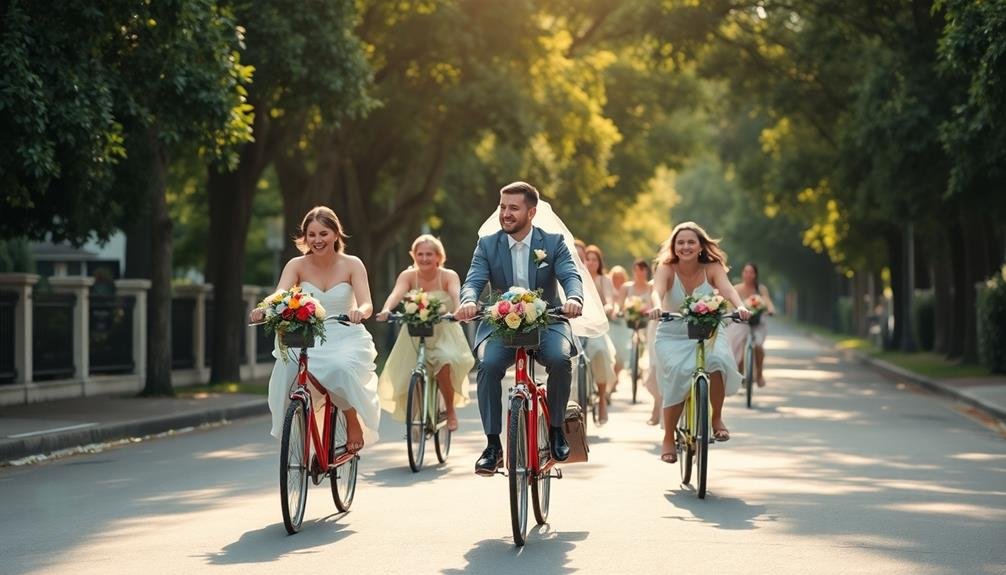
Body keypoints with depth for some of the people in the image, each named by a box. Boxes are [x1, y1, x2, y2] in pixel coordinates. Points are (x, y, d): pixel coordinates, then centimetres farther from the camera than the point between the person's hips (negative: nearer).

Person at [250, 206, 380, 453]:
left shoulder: (352, 265, -3)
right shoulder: (297, 265, -1)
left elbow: (367, 304, -15)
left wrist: (359, 312, -41)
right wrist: (263, 309, -41)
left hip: (346, 339, -1)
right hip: (307, 339, 1)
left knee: (341, 368, -35)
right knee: (288, 368, -32)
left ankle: (354, 423, -7)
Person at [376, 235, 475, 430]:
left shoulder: (448, 276, -11)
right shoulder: (408, 276, -8)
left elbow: (456, 294, -31)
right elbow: (397, 293, -28)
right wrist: (386, 310, -50)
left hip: (444, 333, -2)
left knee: (444, 363, -30)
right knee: (406, 376, -8)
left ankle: (451, 410, -6)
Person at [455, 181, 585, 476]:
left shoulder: (553, 242, 2)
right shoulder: (487, 245, 4)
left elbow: (570, 276, -12)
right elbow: (474, 280, -8)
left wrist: (574, 298, -37)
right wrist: (468, 301, -34)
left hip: (546, 322, -1)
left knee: (559, 358, -33)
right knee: (488, 363, -30)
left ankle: (556, 429, -9)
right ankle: (493, 445, -19)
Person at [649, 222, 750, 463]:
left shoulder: (712, 269, -7)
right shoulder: (666, 269, -10)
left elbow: (727, 289, -25)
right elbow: (658, 291, -30)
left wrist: (740, 306, -47)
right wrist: (656, 307, -53)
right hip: (672, 336, 0)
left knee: (718, 361, -31)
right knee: (679, 373, -27)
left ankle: (717, 418, -6)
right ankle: (668, 438, -9)